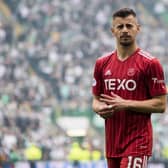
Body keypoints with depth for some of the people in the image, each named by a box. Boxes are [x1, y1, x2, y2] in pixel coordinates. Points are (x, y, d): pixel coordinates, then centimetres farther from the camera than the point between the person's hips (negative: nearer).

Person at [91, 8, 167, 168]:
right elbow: (96, 100, 18)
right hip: (112, 142, 6)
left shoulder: (150, 63, -6)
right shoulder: (102, 63, 10)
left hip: (137, 141, -6)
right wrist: (100, 109, -6)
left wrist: (125, 104, -16)